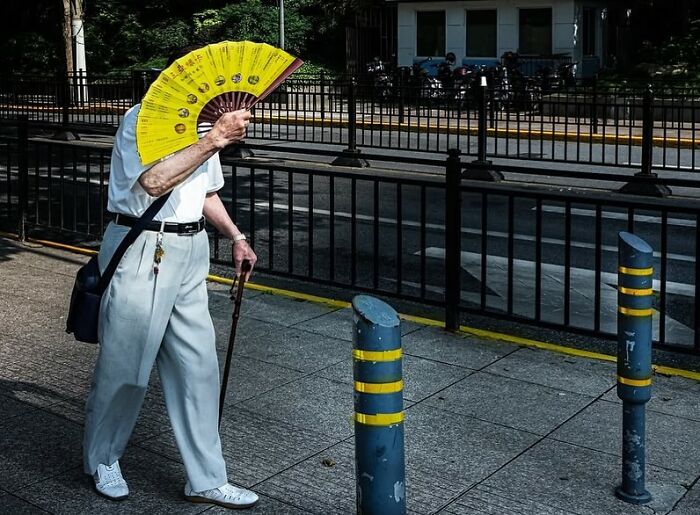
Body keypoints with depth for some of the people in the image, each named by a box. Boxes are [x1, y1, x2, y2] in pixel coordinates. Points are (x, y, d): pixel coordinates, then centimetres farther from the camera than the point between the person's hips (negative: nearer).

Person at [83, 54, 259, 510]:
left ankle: (206, 480, 16)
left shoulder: (204, 126, 15)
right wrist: (216, 139, -30)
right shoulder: (142, 120, -12)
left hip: (189, 255, 7)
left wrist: (236, 237, 14)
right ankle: (102, 460, 29)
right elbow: (155, 182, -29)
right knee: (124, 365, 4)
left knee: (198, 368, 6)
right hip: (142, 254, -7)